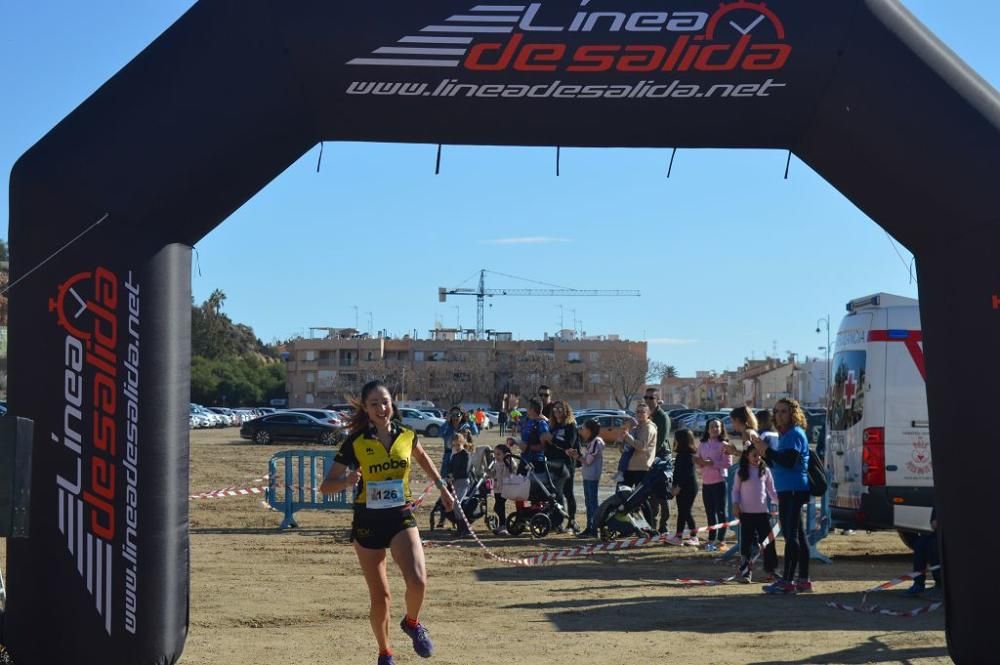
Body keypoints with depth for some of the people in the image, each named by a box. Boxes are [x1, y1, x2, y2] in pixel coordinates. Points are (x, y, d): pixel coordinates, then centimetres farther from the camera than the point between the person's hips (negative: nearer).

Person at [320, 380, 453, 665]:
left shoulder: (407, 436, -2)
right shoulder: (356, 443, -9)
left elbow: (422, 458, 23)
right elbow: (326, 486, -7)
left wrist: (442, 487, 25)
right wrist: (347, 480, -27)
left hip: (401, 516, 1)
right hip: (368, 521, -1)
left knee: (417, 581, -22)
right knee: (379, 596, 5)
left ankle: (412, 623, 10)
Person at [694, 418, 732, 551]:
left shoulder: (723, 445, -5)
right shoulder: (703, 445, 11)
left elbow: (728, 463, -13)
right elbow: (699, 463, 16)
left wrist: (712, 463, -21)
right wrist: (700, 463, -7)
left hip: (720, 482, -5)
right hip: (706, 482, 6)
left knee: (720, 511, -2)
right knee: (709, 512, 10)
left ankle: (720, 540, 2)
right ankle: (711, 539, 18)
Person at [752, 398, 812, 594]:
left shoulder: (795, 434, -10)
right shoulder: (784, 435, 19)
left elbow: (788, 461, -22)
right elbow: (777, 465, 21)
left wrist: (767, 450, -16)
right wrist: (764, 454, 6)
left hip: (794, 491, -10)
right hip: (787, 491, 10)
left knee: (791, 535, -11)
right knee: (797, 535, 11)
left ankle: (787, 581, -12)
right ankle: (803, 580, 15)